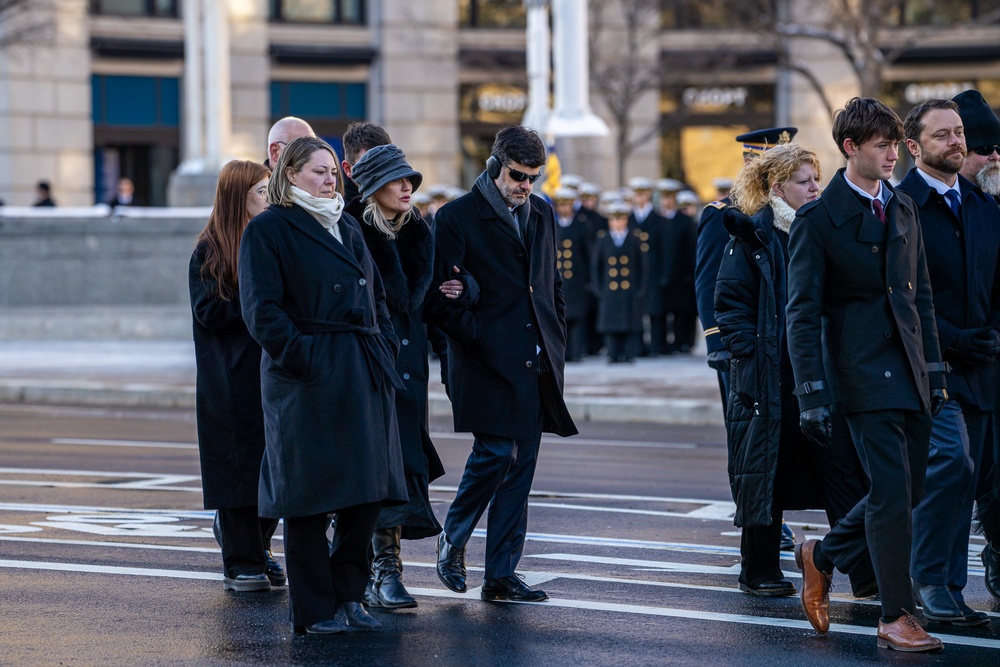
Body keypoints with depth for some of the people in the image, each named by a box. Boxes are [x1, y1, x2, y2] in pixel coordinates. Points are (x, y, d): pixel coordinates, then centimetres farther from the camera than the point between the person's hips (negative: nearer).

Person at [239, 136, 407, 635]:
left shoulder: (348, 228, 20)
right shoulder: (268, 230, -3)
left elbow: (377, 295, 25)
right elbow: (262, 310, -10)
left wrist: (386, 346, 12)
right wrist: (300, 357, -17)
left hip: (365, 374, 7)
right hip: (307, 379, -7)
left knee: (369, 488, 6)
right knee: (310, 496, -3)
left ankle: (348, 595, 18)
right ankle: (313, 609, 5)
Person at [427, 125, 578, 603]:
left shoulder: (541, 213, 15)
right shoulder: (456, 218, -5)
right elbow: (440, 299, -8)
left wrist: (556, 338, 12)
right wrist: (481, 340, -12)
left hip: (536, 362, 6)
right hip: (488, 362, -6)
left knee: (521, 466, 5)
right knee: (495, 454, -14)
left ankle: (501, 574, 10)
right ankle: (452, 540, 12)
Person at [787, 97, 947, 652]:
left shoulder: (903, 208, 12)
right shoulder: (818, 219, -7)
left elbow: (920, 295, 16)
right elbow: (802, 314, -9)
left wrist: (935, 371, 11)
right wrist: (811, 395, -14)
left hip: (909, 374, 6)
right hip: (863, 373, -6)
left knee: (905, 492, 9)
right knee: (891, 492, -8)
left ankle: (821, 555, 31)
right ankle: (895, 617, 0)